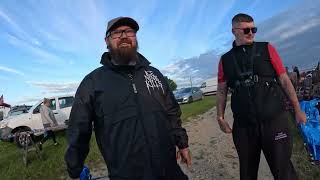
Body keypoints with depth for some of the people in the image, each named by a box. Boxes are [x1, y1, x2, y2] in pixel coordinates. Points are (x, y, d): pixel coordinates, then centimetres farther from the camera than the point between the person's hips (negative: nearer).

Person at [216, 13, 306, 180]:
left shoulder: (266, 49, 5)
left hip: (274, 120, 0)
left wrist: (297, 109, 5)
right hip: (243, 126, 1)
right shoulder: (225, 59, 5)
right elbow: (222, 91, 6)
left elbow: (284, 80, 5)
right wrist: (220, 117, -1)